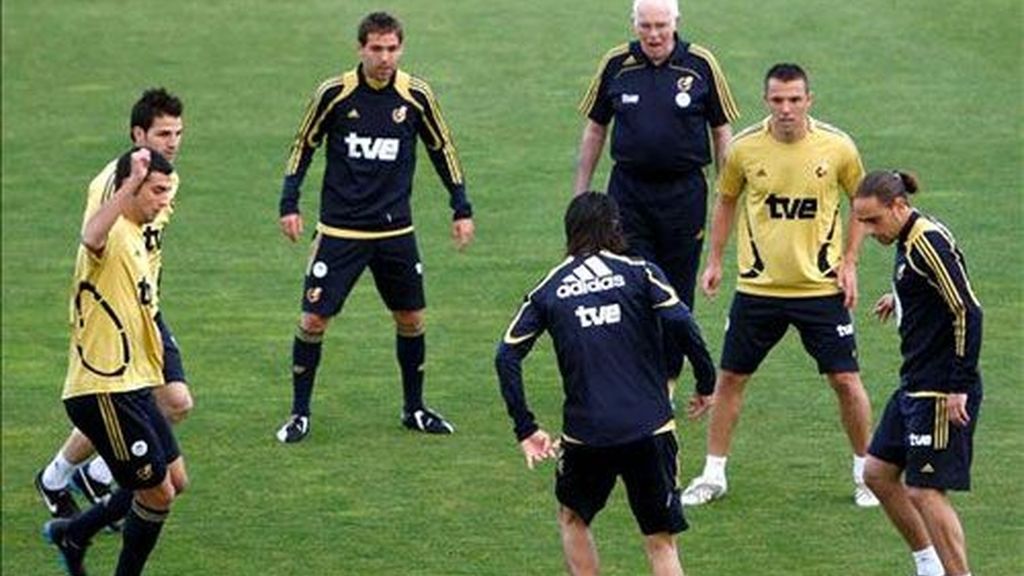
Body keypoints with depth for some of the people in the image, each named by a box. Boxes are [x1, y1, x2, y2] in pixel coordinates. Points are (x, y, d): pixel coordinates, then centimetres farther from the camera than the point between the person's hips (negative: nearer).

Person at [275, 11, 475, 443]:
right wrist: (289, 204, 0)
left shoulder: (416, 96, -4)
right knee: (314, 318, -5)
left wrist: (461, 209, 9)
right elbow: (304, 145, 4)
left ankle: (414, 409, 25)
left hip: (395, 229, 2)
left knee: (411, 318, 8)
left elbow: (441, 149, 10)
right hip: (340, 229, -2)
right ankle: (299, 414, 7)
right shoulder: (334, 94, -9)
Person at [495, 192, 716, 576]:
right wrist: (706, 382, 1)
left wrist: (525, 429, 4)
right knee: (661, 541, 6)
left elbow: (507, 357, 1)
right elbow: (682, 326, -11)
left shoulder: (548, 290, 9)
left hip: (586, 433, 1)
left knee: (572, 518, 26)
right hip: (650, 427, -1)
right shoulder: (639, 273, 3)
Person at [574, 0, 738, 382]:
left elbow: (722, 131, 5)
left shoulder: (701, 65, -3)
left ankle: (666, 379, 18)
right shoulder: (616, 64, 0)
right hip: (628, 189, 1)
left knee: (677, 290, 6)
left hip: (684, 191, -1)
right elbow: (594, 128, 11)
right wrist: (581, 192, 10)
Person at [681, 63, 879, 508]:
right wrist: (715, 261, 8)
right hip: (758, 286, 1)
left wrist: (849, 262, 0)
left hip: (822, 287, -1)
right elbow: (725, 200, 11)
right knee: (729, 378, 4)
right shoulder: (745, 148, -7)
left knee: (845, 379, -1)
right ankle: (713, 475, 17)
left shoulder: (836, 147, -9)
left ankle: (865, 473, 18)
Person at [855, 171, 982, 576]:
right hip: (916, 386, 10)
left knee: (924, 492, -8)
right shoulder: (908, 242, 9)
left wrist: (959, 387, -22)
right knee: (878, 473, 15)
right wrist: (899, 298, 31)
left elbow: (967, 311, -23)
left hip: (941, 392, -10)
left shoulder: (929, 243, -19)